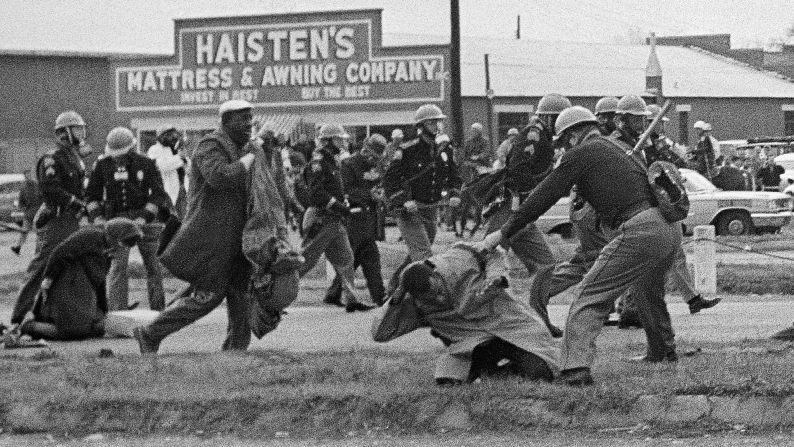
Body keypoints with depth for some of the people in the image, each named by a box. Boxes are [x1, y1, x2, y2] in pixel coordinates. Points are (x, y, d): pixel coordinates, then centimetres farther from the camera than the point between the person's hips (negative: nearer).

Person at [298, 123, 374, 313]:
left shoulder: (332, 162, 17)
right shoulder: (318, 162, -14)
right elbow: (315, 192, -24)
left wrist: (344, 203, 11)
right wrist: (338, 206, -23)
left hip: (334, 220, 10)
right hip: (320, 218, -10)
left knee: (345, 259, 6)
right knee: (306, 260, -5)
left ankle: (350, 299, 7)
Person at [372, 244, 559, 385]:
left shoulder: (460, 258, -16)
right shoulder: (415, 306, -12)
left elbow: (492, 254, 4)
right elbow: (379, 334, -14)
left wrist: (496, 276, -18)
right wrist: (396, 298, -25)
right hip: (472, 343, 1)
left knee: (540, 373, -21)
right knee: (447, 379, -26)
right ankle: (489, 367, 2)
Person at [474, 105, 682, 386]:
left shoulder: (581, 153, 3)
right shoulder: (615, 150, 28)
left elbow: (543, 197, 2)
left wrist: (503, 234, 7)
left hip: (640, 231, -9)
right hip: (671, 228, 9)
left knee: (589, 297, -9)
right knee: (649, 292, 35)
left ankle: (576, 367, -23)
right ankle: (663, 351, 52)